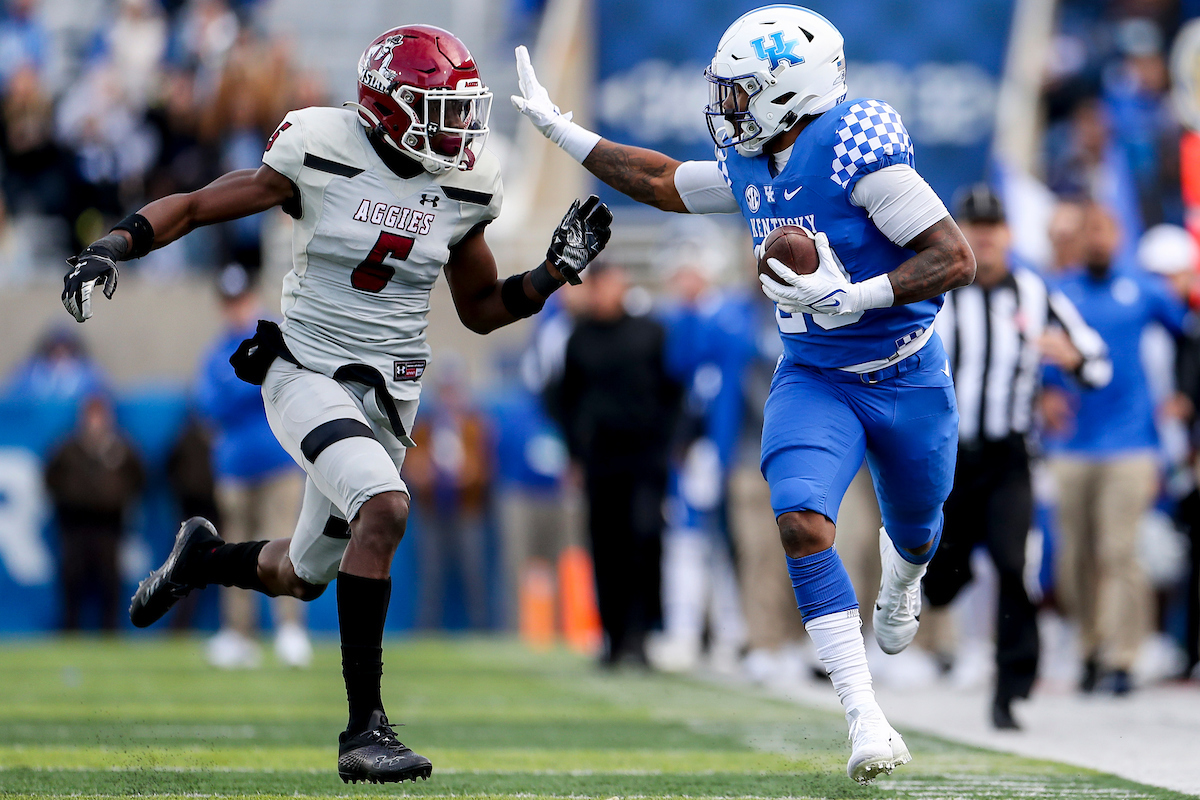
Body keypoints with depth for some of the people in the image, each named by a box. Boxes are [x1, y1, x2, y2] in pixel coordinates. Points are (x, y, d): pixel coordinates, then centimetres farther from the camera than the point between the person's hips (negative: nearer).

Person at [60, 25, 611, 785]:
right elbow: (195, 205, -5)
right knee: (384, 506, -31)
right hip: (305, 374, -6)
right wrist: (112, 247, -20)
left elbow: (484, 310, 14)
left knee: (302, 576, 15)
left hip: (388, 398, 6)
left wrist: (558, 271, -1)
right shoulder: (320, 156, -12)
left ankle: (204, 556, 51)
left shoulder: (463, 188, 2)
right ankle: (365, 728, -26)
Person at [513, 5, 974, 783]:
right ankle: (867, 722, -23)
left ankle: (899, 584, 61)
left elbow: (956, 257, -25)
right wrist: (558, 128, 19)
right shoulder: (753, 166, -1)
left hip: (906, 378, -4)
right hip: (814, 378, 4)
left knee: (915, 532, 19)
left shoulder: (860, 152, -24)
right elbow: (661, 181, 17)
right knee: (802, 520, -21)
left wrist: (855, 297, -35)